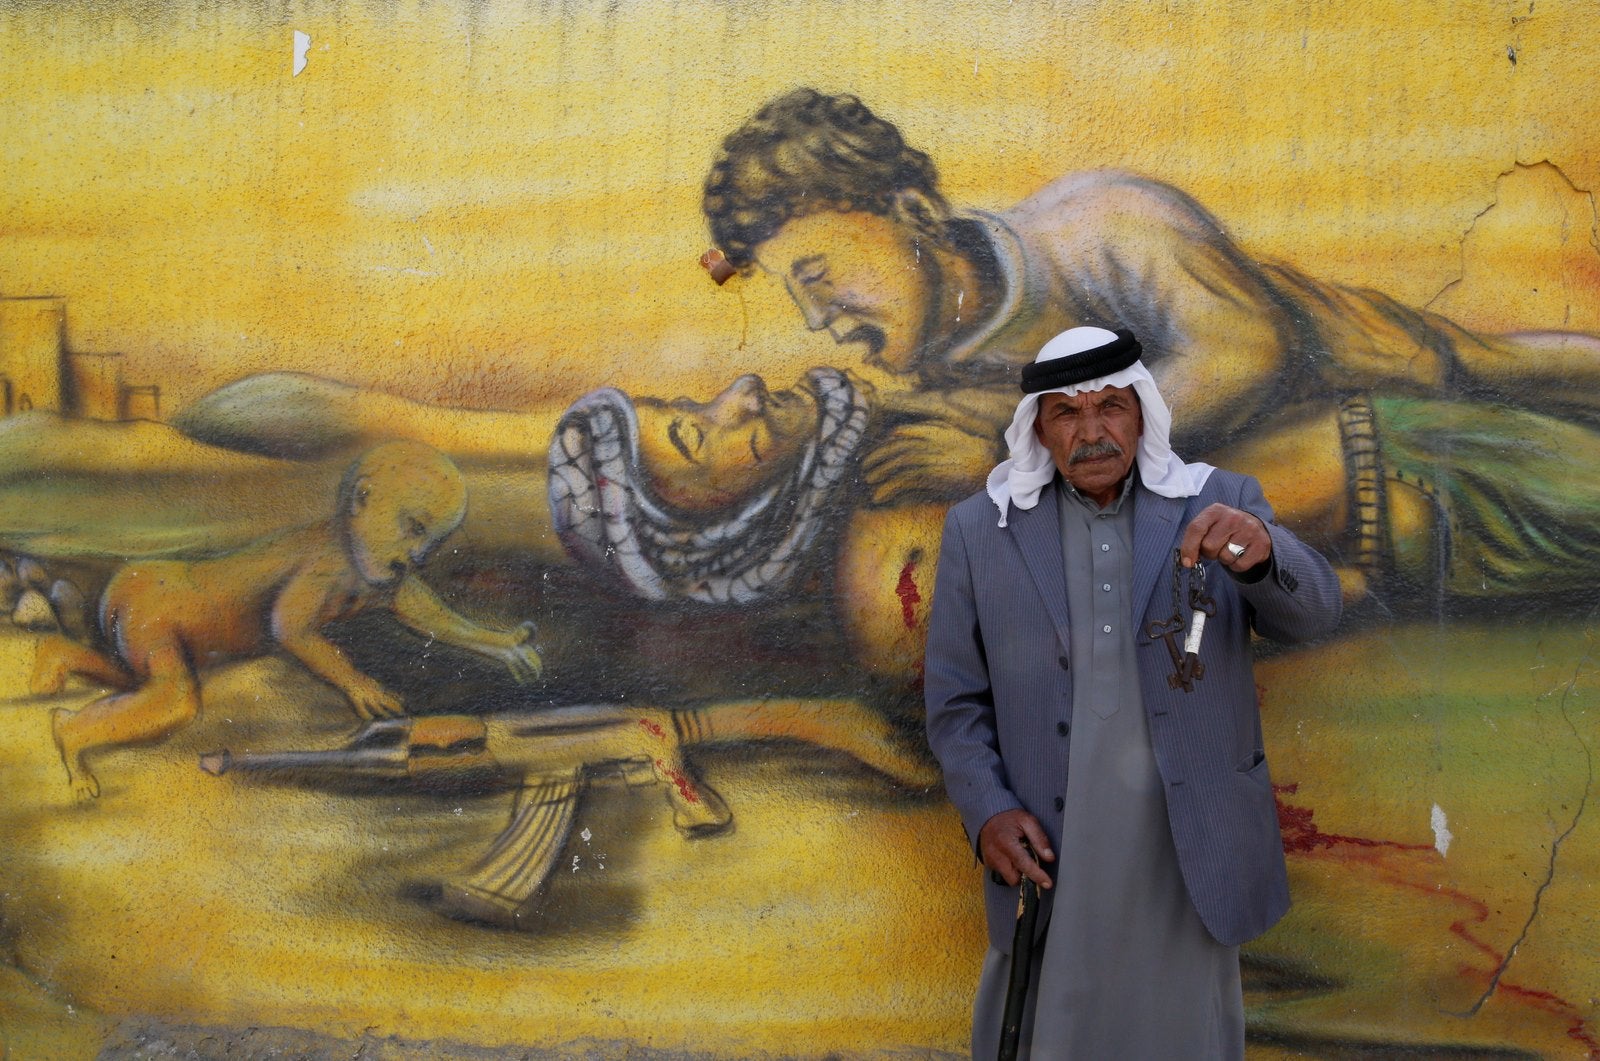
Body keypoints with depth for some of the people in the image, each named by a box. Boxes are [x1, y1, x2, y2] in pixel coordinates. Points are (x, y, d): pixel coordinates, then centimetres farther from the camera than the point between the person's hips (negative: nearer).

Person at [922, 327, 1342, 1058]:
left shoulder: (1219, 505, 2)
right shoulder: (979, 530, 1)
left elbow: (1312, 614, -10)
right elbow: (956, 699, 4)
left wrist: (1262, 550, -31)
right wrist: (986, 812, -10)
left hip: (1191, 852, 1)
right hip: (1047, 853, 0)